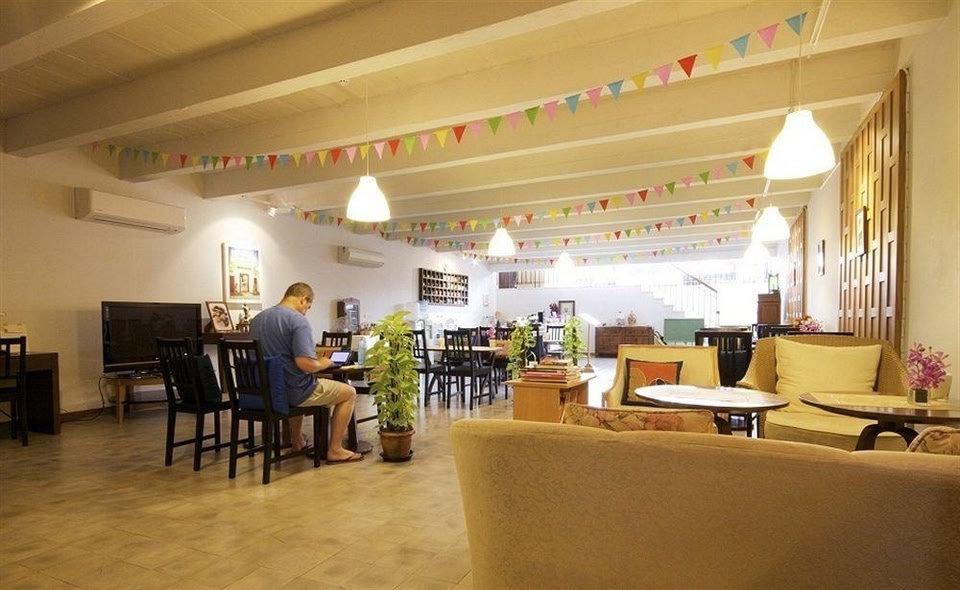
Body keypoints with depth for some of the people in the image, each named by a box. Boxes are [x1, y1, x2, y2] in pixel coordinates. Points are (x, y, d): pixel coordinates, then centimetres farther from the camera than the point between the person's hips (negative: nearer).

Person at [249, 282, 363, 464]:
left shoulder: (257, 319, 5)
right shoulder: (298, 320, -20)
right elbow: (306, 364, -29)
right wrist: (323, 364, -7)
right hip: (292, 391, -8)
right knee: (349, 393, 9)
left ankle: (297, 440, 44)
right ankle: (335, 450, 11)